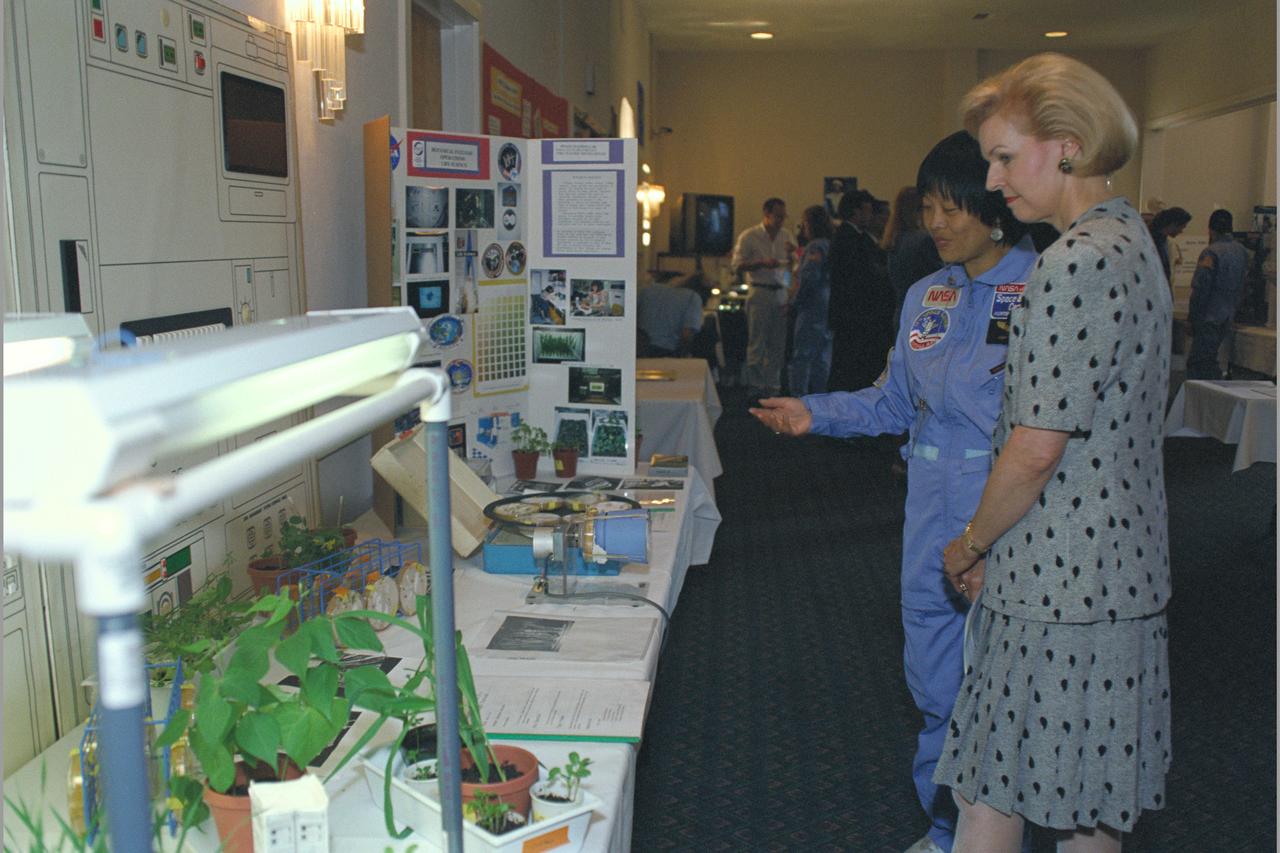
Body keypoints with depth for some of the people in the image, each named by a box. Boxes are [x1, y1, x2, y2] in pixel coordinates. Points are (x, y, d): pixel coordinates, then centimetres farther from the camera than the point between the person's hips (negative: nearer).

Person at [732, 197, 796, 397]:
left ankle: (773, 385, 13)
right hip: (759, 292, -5)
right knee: (757, 342, -4)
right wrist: (762, 263, -16)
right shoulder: (749, 236, -2)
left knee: (778, 344, 6)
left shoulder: (785, 236, 13)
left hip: (780, 293, 5)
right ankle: (756, 386, 1)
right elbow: (737, 265, -6)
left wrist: (794, 253, -1)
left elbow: (794, 266, 19)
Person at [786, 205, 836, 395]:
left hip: (811, 310, -9)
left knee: (800, 359, -6)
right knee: (822, 360, 12)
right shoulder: (831, 245, 13)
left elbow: (809, 276, -23)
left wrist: (794, 301, -12)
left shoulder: (816, 247, -13)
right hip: (828, 310, 9)